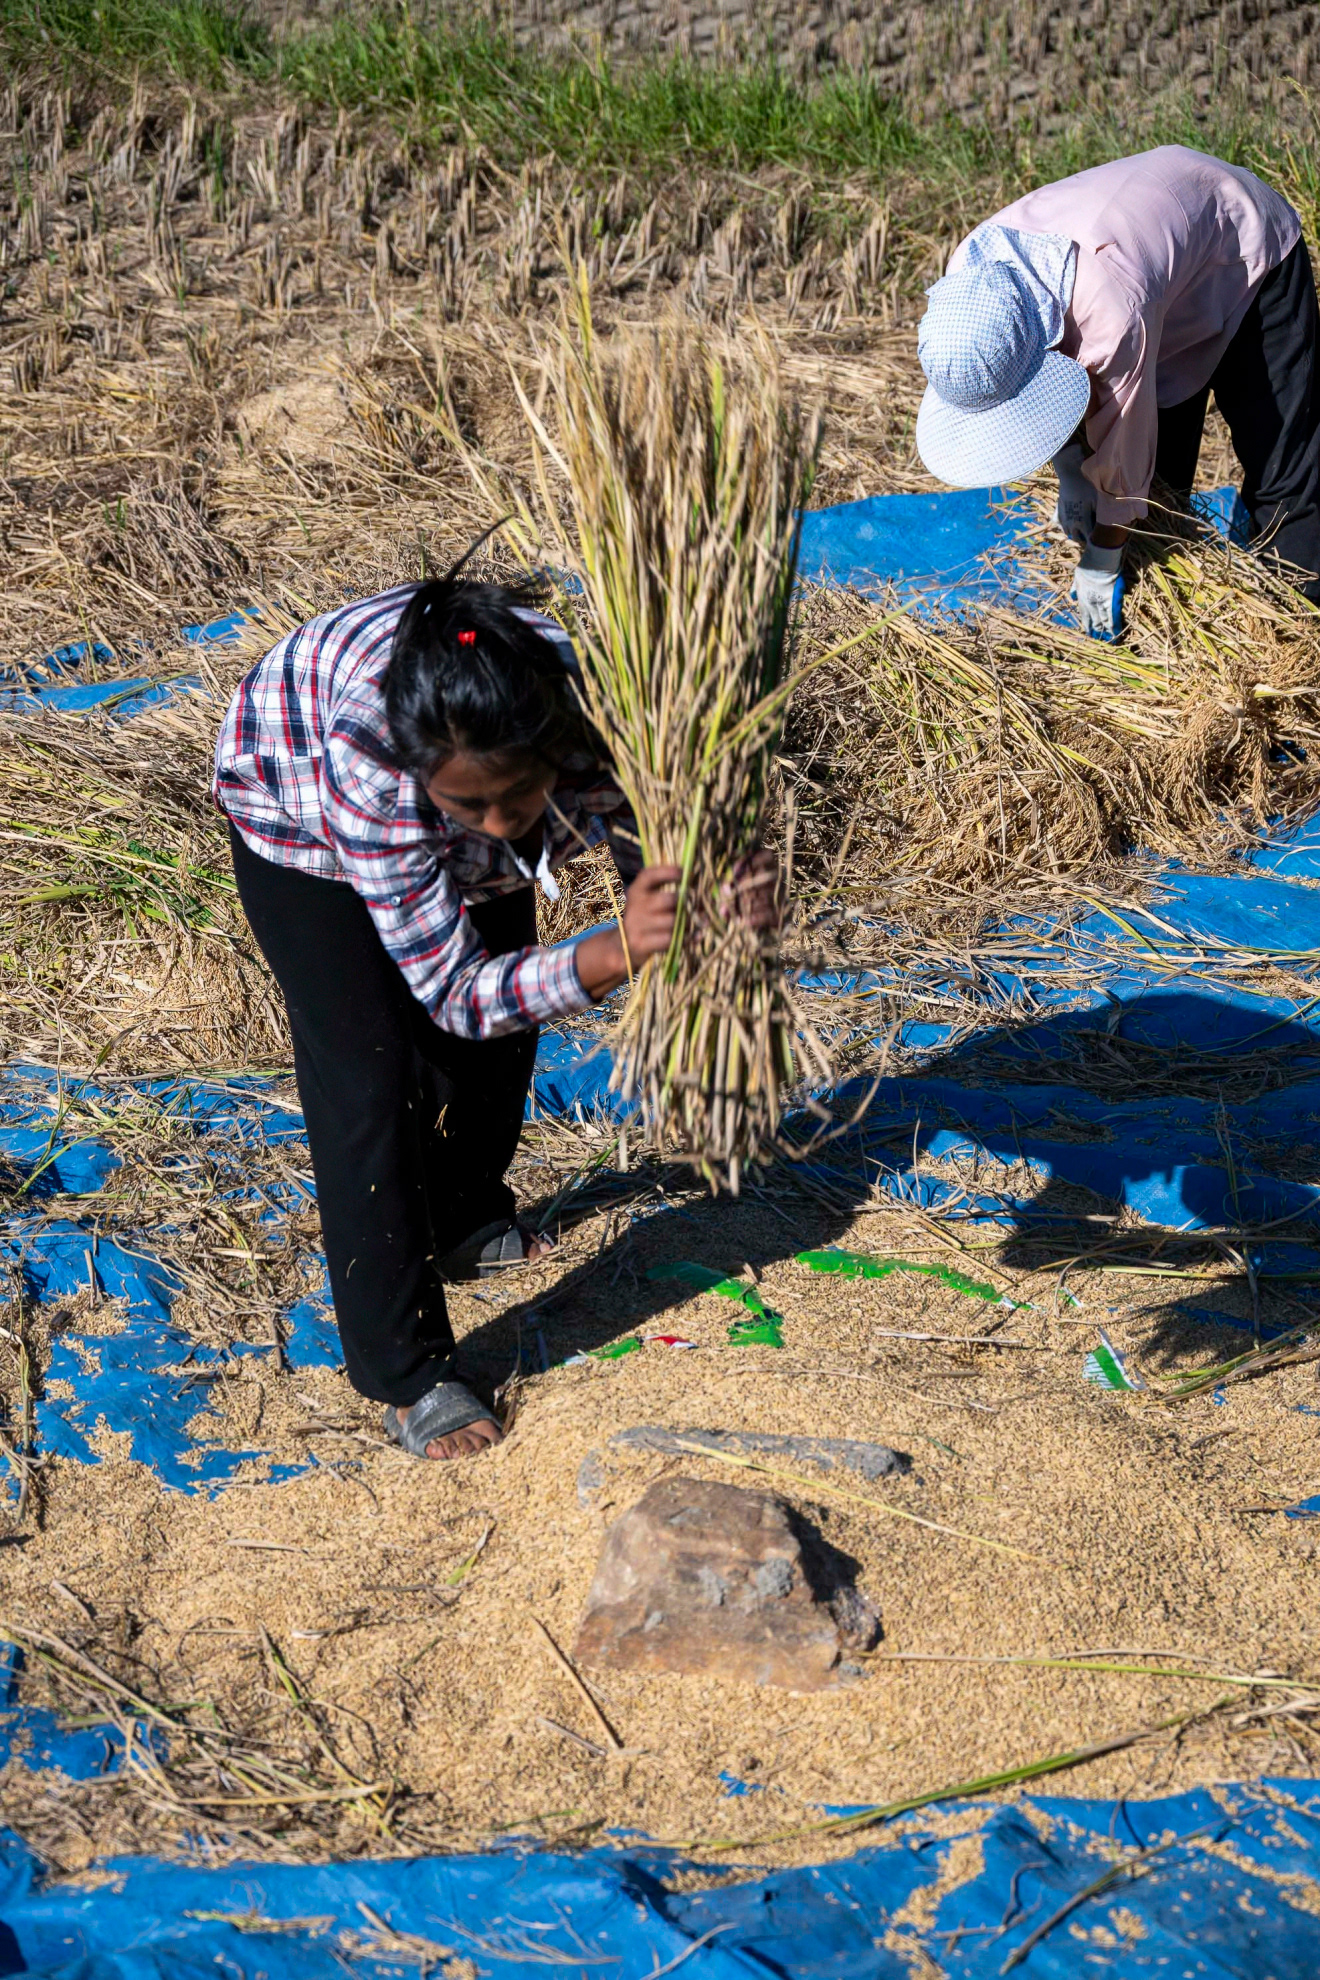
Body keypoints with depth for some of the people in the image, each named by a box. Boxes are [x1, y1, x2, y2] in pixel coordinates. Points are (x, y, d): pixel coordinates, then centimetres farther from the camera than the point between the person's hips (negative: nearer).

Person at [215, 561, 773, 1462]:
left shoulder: (585, 702, -39)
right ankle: (408, 1373, 3)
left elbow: (664, 864, -23)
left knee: (503, 1026, 17)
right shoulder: (367, 759, -47)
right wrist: (612, 955, -58)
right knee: (370, 1074, -10)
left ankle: (466, 1224, 45)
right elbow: (451, 988, -41)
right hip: (297, 808, -4)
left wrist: (738, 894, -47)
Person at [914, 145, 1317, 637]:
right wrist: (1070, 474, -5)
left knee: (1278, 458, -9)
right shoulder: (970, 276, -28)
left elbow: (1123, 444, -33)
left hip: (1251, 251, -6)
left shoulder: (1110, 313, -48)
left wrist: (1100, 566, -21)